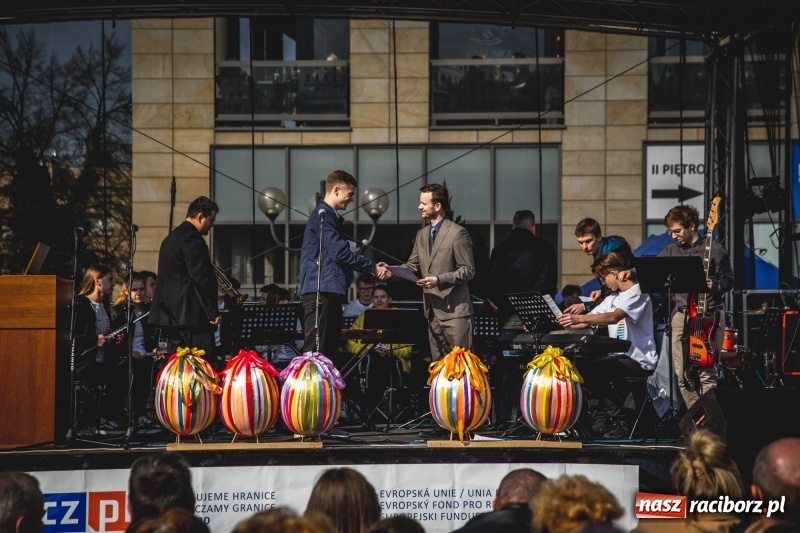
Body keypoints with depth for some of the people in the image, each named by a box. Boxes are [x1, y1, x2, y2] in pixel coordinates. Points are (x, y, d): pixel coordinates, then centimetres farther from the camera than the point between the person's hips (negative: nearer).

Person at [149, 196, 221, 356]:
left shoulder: (171, 237, 20)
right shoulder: (192, 238, -11)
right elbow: (201, 277, -18)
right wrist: (213, 312, -17)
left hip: (173, 314, 10)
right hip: (192, 314, -10)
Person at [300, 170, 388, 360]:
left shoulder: (330, 215, 22)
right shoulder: (323, 214, -9)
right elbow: (339, 252, -16)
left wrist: (371, 267, 15)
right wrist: (372, 267, -8)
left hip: (330, 291, 11)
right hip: (320, 291, -11)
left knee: (329, 349, 9)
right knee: (316, 350, -14)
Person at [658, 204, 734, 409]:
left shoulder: (715, 251, -1)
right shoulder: (671, 252, 10)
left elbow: (729, 281, 2)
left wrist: (714, 286, -17)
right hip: (680, 314, 5)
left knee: (706, 373, -9)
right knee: (682, 374, 4)